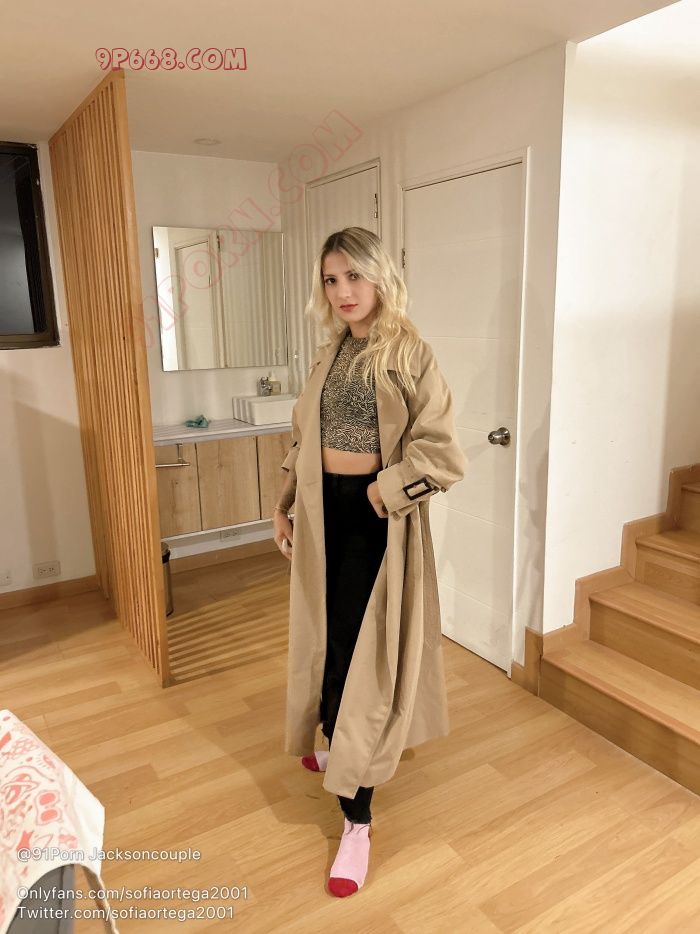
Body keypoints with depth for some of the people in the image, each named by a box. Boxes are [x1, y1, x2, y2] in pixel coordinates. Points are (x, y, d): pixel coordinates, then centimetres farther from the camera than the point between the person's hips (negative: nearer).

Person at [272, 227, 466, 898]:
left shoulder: (408, 352, -10)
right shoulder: (330, 353, 10)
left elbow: (441, 450, -16)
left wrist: (383, 490, -16)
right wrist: (283, 509, 12)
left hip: (373, 516, -6)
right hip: (324, 511, 6)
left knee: (360, 647, -2)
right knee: (329, 635, 17)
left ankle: (357, 817, 12)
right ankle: (341, 743, 44)